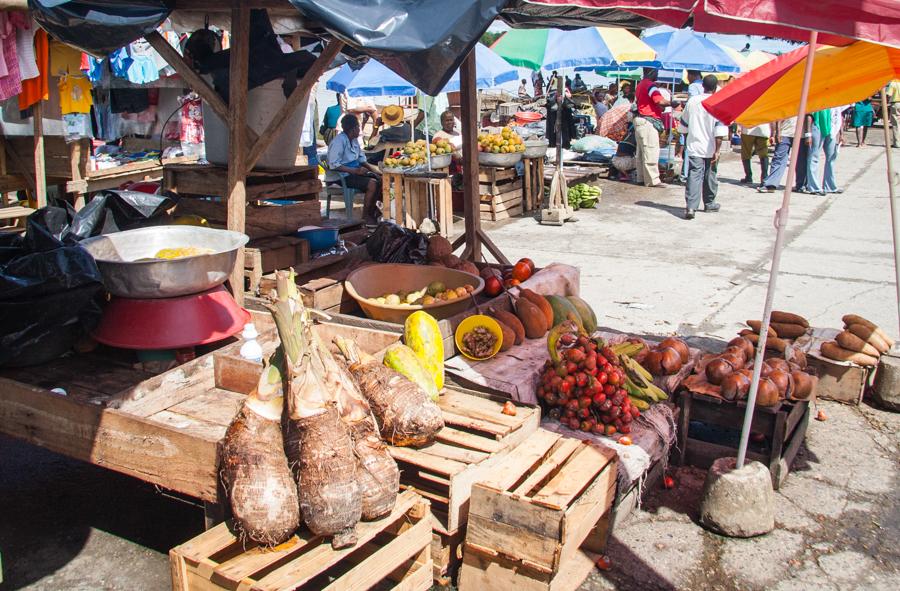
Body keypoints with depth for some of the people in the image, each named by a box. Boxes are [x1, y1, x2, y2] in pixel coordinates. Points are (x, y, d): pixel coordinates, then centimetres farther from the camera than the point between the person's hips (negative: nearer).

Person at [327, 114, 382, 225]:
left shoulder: (354, 140, 10)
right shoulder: (339, 141, -17)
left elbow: (362, 160, 17)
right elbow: (334, 165, -23)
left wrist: (374, 170, 2)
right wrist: (355, 171, -25)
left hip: (355, 171, 9)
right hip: (344, 175, -9)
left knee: (381, 179, -3)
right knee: (372, 183, -25)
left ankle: (372, 210, 8)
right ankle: (365, 216, -11)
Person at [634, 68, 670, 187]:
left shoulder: (640, 85, 18)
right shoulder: (650, 85, -13)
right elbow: (660, 101, -24)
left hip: (640, 120, 10)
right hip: (649, 121, -10)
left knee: (642, 152, 12)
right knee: (651, 152, -7)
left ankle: (641, 178, 16)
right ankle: (652, 180, -6)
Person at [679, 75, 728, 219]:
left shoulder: (692, 101, 3)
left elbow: (683, 125, 15)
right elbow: (720, 130, -15)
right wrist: (717, 150, -12)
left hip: (694, 147, 1)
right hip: (710, 148, -1)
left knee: (694, 176, -5)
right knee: (710, 176, 16)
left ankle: (690, 207, -21)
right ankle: (709, 204, 31)